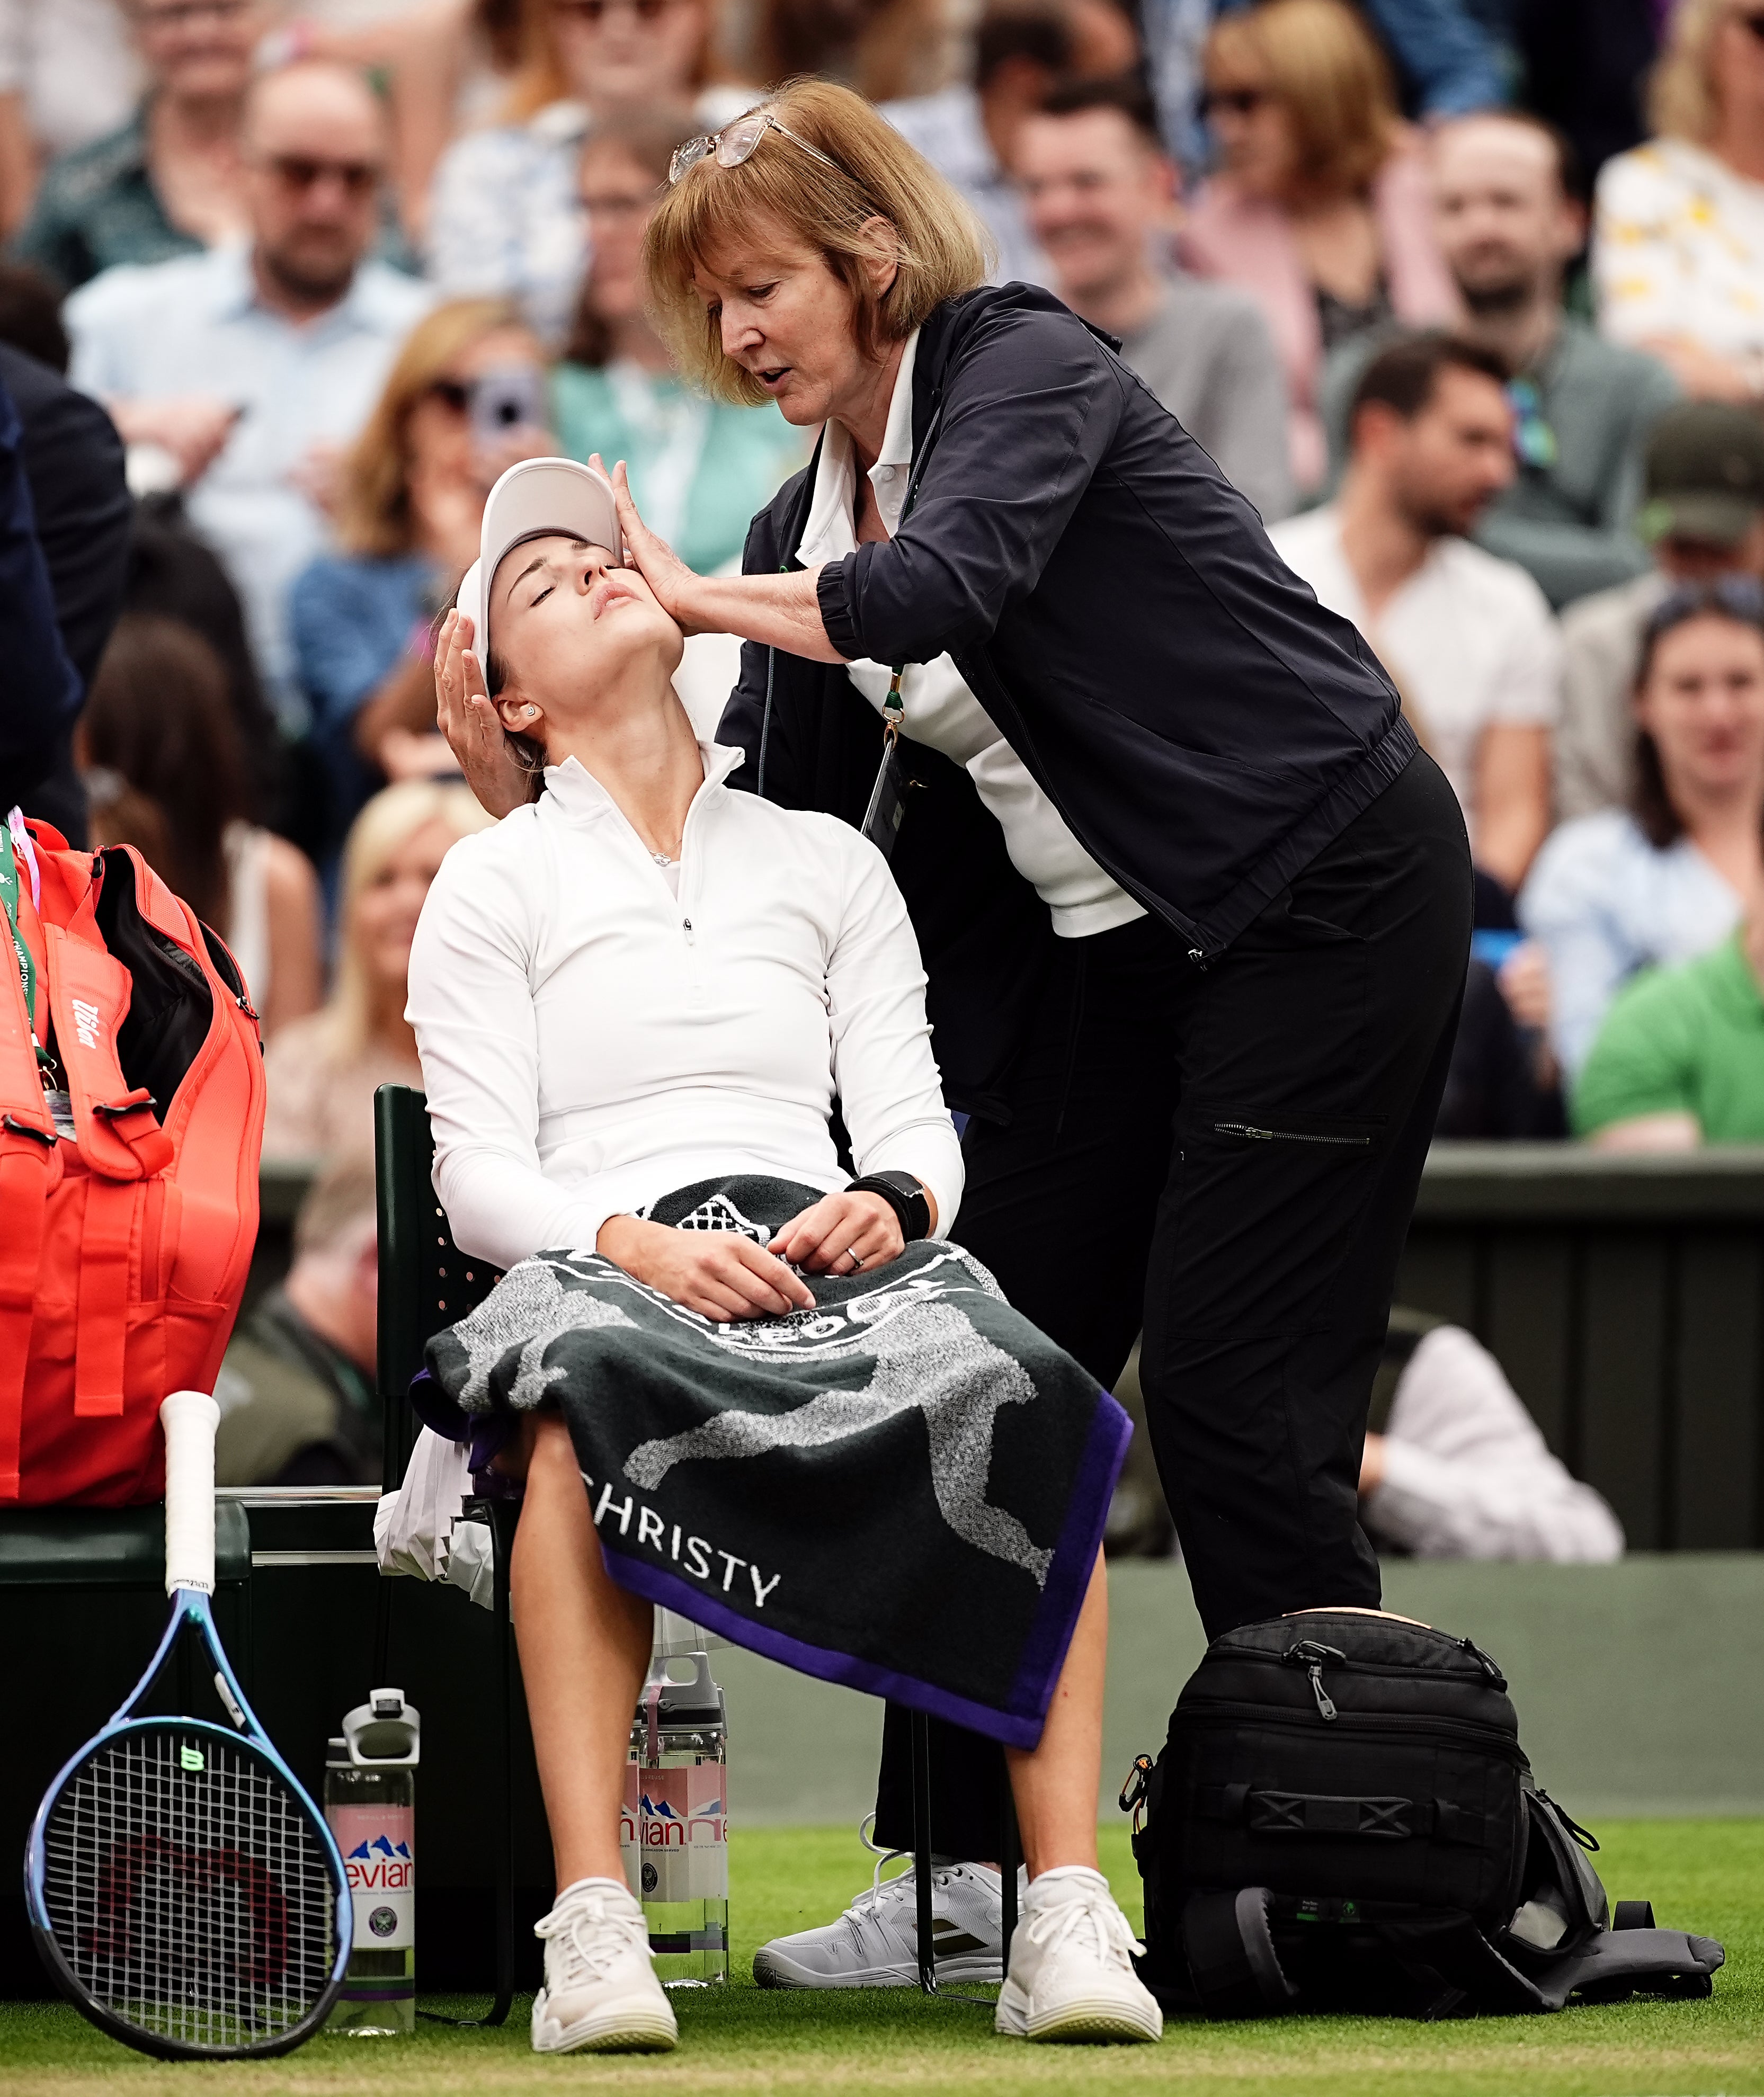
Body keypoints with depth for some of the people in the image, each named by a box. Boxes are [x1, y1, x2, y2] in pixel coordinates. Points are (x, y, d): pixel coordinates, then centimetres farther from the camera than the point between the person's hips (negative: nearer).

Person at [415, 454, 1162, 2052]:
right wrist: (638, 1246, -17)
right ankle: (593, 1928, -45)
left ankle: (1068, 1911, -36)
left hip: (832, 1263, 2)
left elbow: (914, 1129, 16)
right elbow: (481, 1179, 3)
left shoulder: (827, 863, 23)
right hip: (605, 1273, -2)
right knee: (582, 1432, -41)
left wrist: (890, 1202, -9)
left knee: (1026, 1416, -33)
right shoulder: (495, 884, 14)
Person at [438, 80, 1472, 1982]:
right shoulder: (810, 522, 10)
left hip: (1324, 889, -8)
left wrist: (699, 598, -22)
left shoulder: (1022, 369, -12)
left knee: (1233, 1380, -11)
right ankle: (957, 1880, 5)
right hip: (1106, 949, 9)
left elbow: (949, 584, -32)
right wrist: (528, 798, -8)